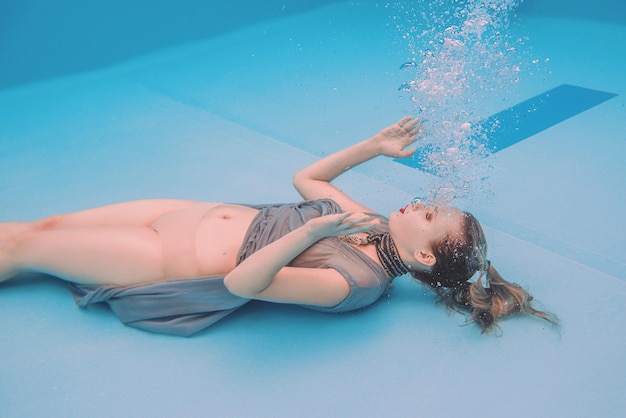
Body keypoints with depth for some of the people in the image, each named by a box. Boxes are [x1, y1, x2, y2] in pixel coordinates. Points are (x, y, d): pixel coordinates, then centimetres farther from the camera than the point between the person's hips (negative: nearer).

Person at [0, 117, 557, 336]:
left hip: (177, 264, -7)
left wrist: (311, 231, -43)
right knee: (51, 223, 14)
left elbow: (242, 283, -33)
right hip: (204, 214, 7)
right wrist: (376, 146, 2)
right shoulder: (371, 227, -1)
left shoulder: (356, 281, -25)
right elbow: (306, 177, 12)